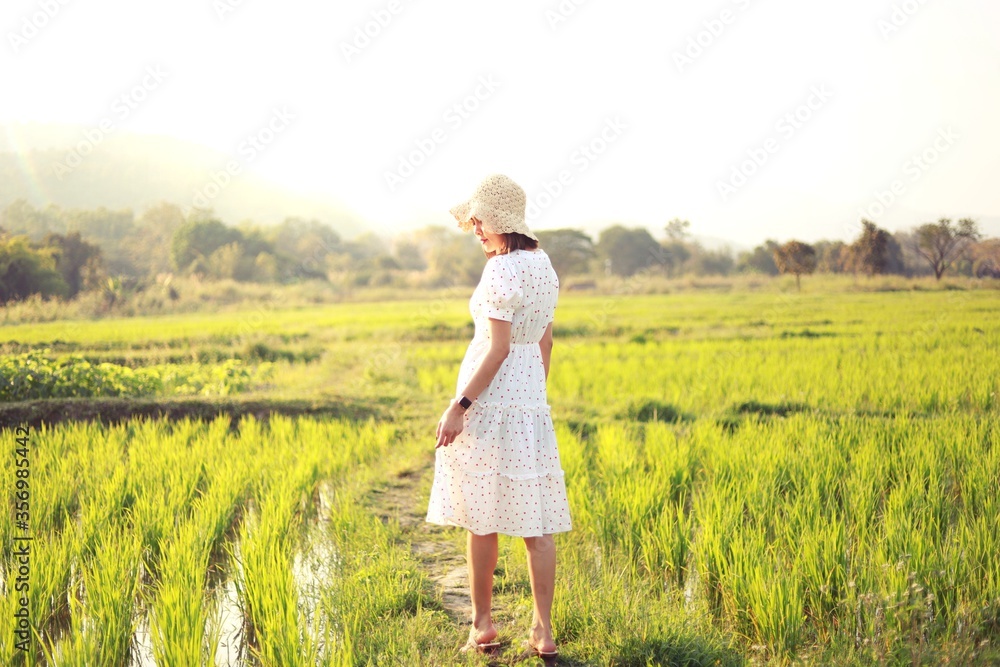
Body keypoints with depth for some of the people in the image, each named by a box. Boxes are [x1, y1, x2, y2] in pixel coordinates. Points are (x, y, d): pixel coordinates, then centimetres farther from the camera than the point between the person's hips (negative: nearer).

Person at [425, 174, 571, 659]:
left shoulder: (501, 270, -15)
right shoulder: (543, 265, 10)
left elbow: (498, 348, -19)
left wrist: (459, 406, -16)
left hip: (491, 400, -7)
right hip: (531, 402, 8)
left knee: (482, 518, 5)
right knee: (535, 522, 5)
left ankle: (482, 626, 14)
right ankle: (543, 631, 7)